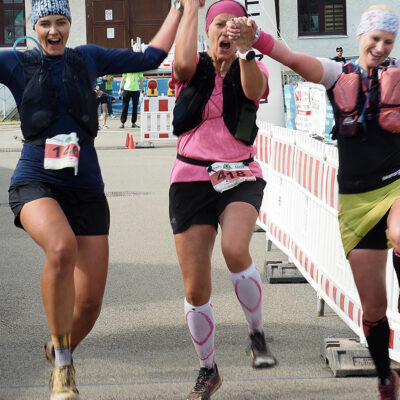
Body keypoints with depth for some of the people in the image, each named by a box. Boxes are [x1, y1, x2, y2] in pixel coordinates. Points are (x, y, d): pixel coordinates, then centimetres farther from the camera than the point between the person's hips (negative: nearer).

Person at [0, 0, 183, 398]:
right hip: (35, 182, -3)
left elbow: (150, 57, 20)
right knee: (62, 247, -38)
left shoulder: (88, 58, 14)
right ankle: (62, 364, -22)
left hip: (85, 188, 3)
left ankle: (60, 352, 32)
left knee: (89, 302, -3)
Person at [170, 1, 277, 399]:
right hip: (191, 179, 1)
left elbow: (254, 89, -21)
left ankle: (257, 336, -11)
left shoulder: (252, 70, 3)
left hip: (240, 178, -1)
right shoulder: (194, 68, 4)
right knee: (195, 288, 0)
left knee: (235, 250, -32)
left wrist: (247, 53, -41)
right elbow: (183, 61, -21)